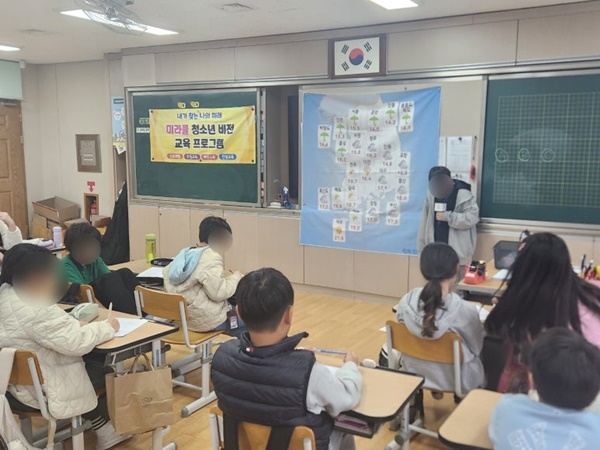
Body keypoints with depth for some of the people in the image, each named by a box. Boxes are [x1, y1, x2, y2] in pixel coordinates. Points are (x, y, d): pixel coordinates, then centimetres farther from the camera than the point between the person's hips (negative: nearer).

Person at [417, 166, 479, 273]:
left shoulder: (463, 195, -10)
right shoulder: (431, 194, 4)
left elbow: (472, 217, -17)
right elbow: (425, 221, 8)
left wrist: (447, 216, -19)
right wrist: (422, 247, 8)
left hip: (457, 252, -4)